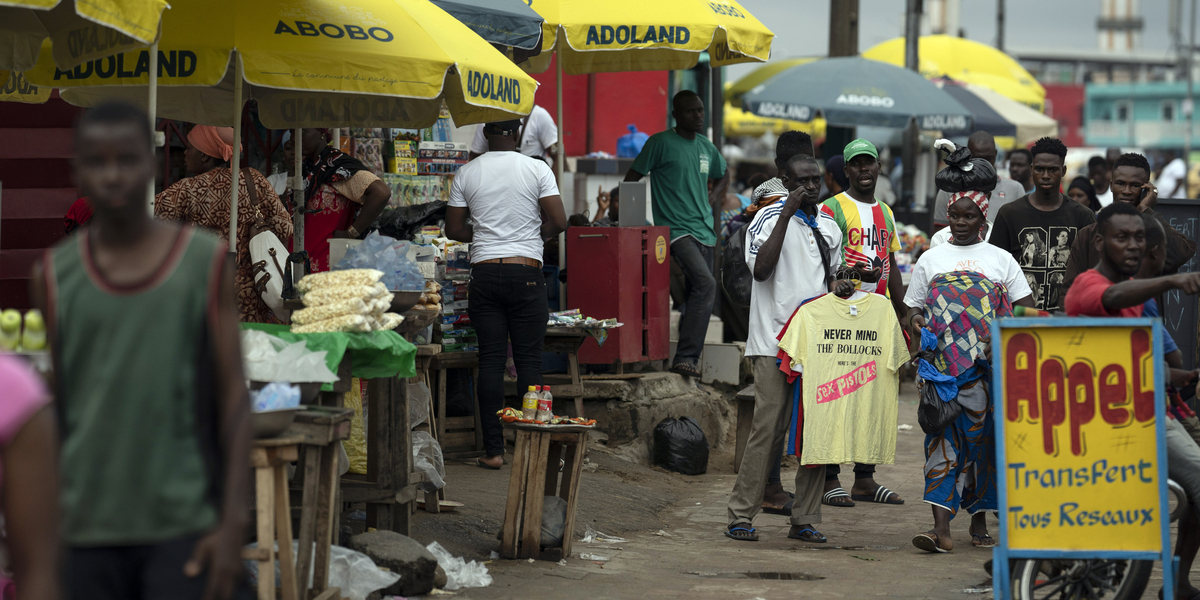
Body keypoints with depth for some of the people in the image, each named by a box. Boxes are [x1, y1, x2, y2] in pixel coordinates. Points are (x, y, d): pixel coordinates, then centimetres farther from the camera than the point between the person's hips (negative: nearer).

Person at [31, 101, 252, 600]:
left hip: (182, 526, -2)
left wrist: (233, 522, -6)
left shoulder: (205, 262, 0)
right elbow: (47, 412, 10)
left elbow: (233, 397, 1)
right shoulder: (54, 275, 5)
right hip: (89, 529, 2)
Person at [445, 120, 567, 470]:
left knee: (491, 360, 3)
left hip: (485, 272, 2)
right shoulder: (537, 169, -3)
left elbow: (453, 229, 6)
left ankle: (494, 450, 1)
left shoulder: (467, 173, 3)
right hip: (526, 273, -2)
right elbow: (559, 222, -7)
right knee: (528, 358, 4)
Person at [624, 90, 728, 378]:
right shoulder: (661, 143, -5)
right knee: (705, 284, -24)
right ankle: (685, 358, -25)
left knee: (696, 295, 8)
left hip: (704, 230, 8)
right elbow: (631, 179, 0)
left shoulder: (707, 147, 15)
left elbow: (723, 176, 35)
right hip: (677, 229, -8)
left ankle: (688, 360, 16)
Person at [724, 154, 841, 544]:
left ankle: (805, 520, 7)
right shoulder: (769, 218, -1)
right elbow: (760, 268, -17)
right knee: (769, 427, -9)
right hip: (776, 341, -6)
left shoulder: (829, 226, 17)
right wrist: (787, 214, -17)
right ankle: (741, 516, -3)